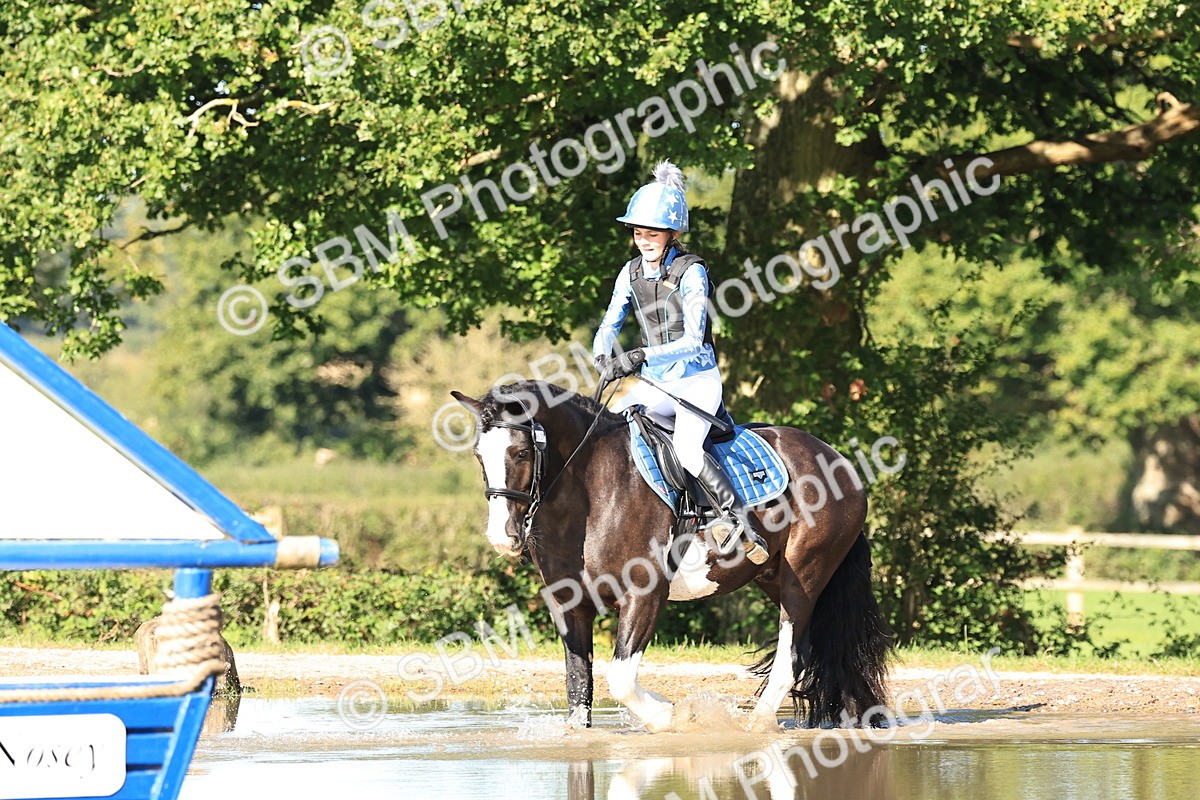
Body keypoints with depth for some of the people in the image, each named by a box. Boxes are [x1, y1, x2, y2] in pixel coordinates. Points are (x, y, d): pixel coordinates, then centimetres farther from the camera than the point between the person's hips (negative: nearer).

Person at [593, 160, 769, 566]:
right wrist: (602, 358, -15)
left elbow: (693, 339, -22)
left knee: (685, 448, -30)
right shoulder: (632, 272, 4)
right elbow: (609, 325, 7)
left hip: (697, 380, -6)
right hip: (655, 384, 6)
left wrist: (641, 356, -33)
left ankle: (737, 520, -27)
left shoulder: (691, 272, -14)